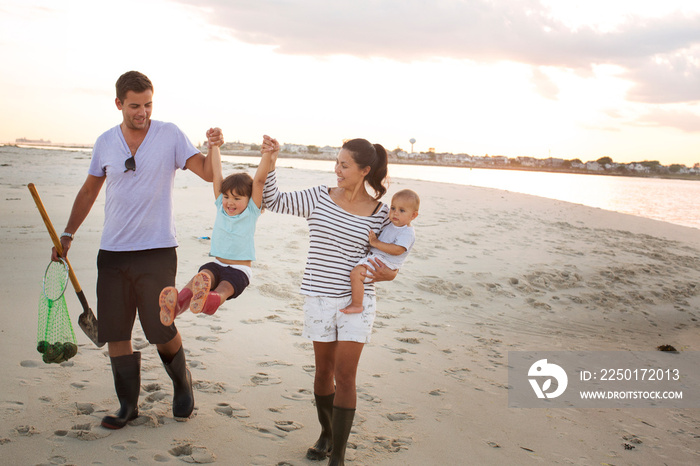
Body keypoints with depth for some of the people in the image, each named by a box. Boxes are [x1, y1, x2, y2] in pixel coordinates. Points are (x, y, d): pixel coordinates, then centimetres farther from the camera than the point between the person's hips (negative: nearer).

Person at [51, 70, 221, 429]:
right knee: (114, 332, 5)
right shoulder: (105, 143, 7)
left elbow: (207, 173, -6)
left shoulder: (170, 135, -2)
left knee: (161, 330, -3)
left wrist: (214, 148, -26)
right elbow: (89, 190, 18)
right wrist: (67, 234, 16)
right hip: (112, 252, 4)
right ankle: (128, 404, 19)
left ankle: (182, 382, 25)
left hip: (157, 251, -3)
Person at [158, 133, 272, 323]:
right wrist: (214, 146, 5)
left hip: (240, 269, -3)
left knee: (224, 289, -34)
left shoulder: (251, 211, -1)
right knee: (202, 276, -31)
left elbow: (259, 180, -11)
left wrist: (267, 153, -20)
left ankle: (209, 301, -68)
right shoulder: (221, 207, 10)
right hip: (217, 264, 3)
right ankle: (177, 304, -59)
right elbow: (216, 174, 7)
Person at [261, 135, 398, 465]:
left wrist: (388, 274, -15)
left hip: (356, 301, -2)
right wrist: (270, 162, -8)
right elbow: (272, 201, 4)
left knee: (345, 378, -3)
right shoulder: (319, 198, -1)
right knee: (324, 371, 15)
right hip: (319, 298, 2)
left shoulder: (380, 213, -4)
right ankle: (326, 434, 38)